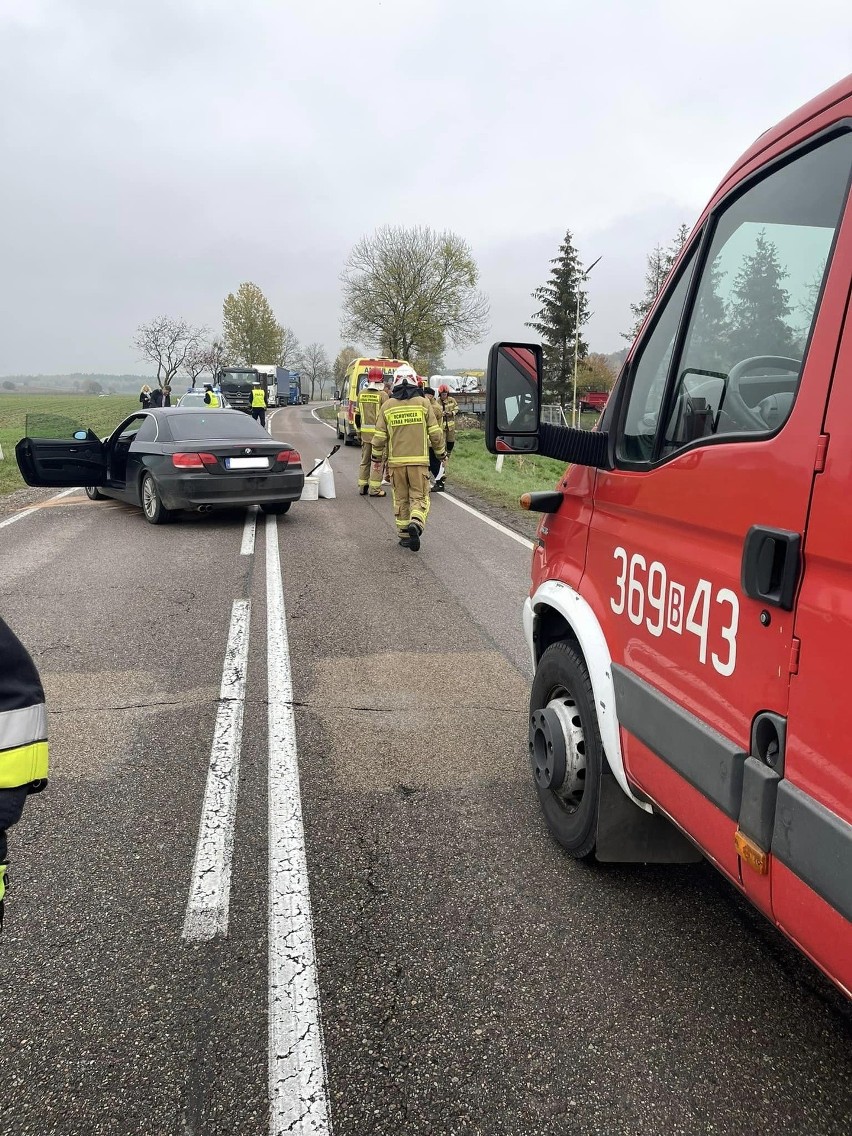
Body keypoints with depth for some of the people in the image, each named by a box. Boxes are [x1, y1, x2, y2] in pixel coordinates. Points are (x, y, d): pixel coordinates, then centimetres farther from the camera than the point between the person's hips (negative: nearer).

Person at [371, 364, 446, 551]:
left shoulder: (387, 406, 2)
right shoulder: (423, 403, -1)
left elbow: (380, 436, 3)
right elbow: (435, 432, 1)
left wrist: (377, 455, 19)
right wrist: (441, 452, 15)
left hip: (396, 461, 1)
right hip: (419, 459, -1)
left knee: (401, 499, 12)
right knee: (419, 497, 4)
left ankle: (404, 535, 16)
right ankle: (416, 522, -23)